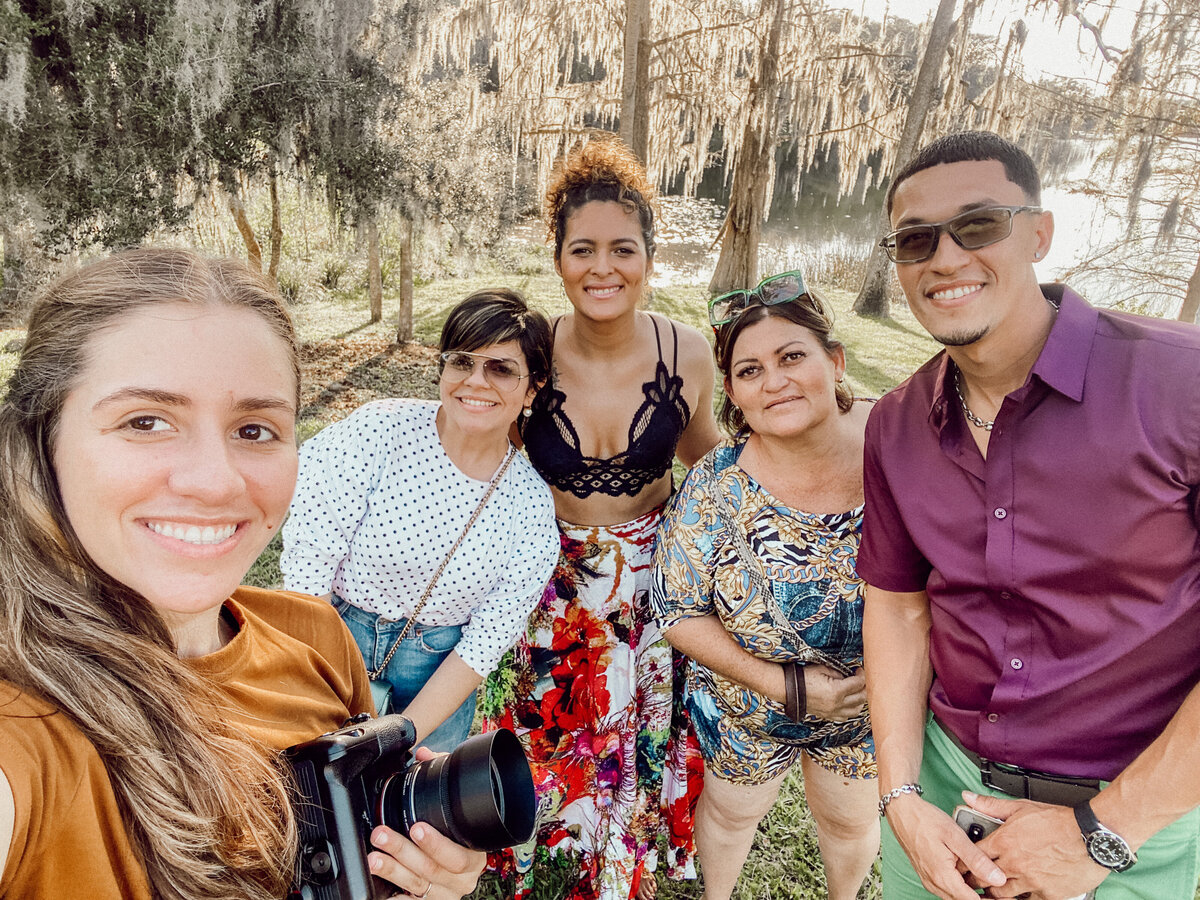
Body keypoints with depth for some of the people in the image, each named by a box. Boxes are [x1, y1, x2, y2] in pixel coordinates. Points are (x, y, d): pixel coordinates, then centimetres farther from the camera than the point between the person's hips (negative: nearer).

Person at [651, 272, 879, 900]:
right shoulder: (716, 487, -26)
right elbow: (679, 612, -17)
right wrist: (786, 685, -22)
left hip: (870, 706, 2)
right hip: (747, 704, -1)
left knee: (851, 822, 28)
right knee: (732, 813, 26)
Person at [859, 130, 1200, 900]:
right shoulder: (896, 427, -5)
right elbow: (898, 604, 2)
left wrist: (1105, 832, -15)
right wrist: (902, 796, -4)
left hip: (1137, 811, -3)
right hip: (945, 775, 4)